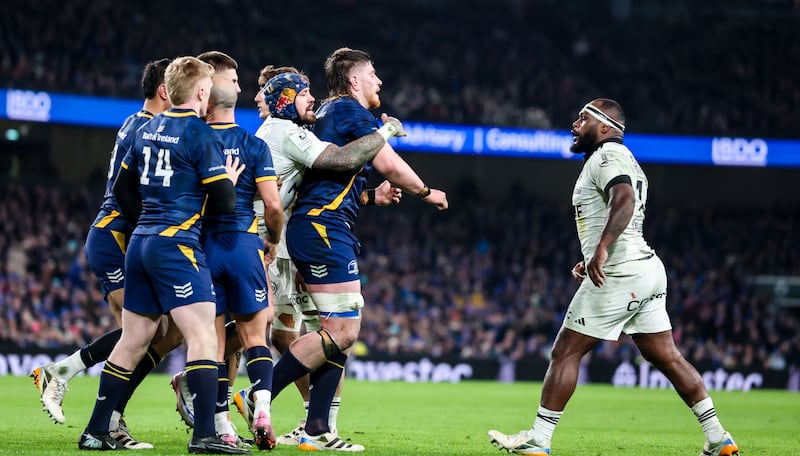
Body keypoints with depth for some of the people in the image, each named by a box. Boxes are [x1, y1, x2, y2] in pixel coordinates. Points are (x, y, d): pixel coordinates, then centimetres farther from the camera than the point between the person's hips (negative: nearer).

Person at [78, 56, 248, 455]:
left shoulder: (147, 130, 14)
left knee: (133, 340, 14)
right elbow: (222, 202, -11)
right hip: (176, 246, -8)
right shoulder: (200, 134, -9)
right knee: (203, 335, -10)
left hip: (140, 244, 8)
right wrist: (230, 180, 10)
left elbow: (123, 190, 21)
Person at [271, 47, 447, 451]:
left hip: (316, 230, 10)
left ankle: (316, 430, 5)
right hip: (324, 228, -10)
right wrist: (426, 192, 2)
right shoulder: (352, 111, -6)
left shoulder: (329, 112, 23)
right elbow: (388, 164, -13)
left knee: (342, 331, 8)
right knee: (342, 331, -12)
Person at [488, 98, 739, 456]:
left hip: (618, 275, -10)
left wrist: (601, 250, -35)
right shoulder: (623, 160, 24)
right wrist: (593, 261, 25)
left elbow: (624, 201, -26)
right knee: (666, 357, 9)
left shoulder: (607, 155, -7)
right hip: (648, 268, 10)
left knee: (565, 352, -3)